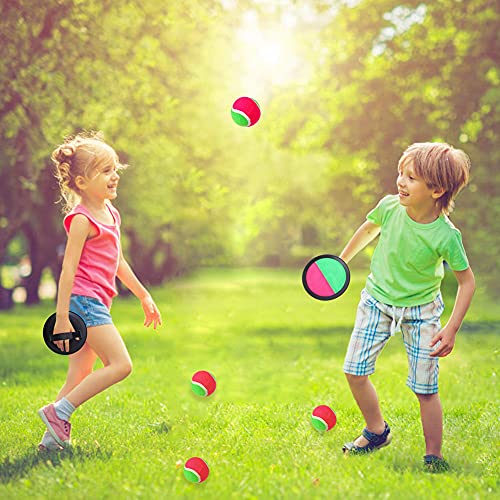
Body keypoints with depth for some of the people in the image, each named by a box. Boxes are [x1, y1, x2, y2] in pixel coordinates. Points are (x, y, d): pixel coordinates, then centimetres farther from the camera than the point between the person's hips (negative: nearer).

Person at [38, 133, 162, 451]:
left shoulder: (110, 213, 14)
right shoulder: (82, 219, -13)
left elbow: (118, 262, 25)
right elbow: (68, 269, -17)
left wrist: (144, 296, 28)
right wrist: (62, 317, -21)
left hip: (95, 304, 9)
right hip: (83, 300, -9)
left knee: (81, 375, 9)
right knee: (121, 365, -13)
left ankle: (54, 438, 11)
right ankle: (58, 412, -9)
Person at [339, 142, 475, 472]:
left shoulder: (446, 236, -25)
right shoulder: (389, 207, -16)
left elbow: (467, 281, -12)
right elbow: (369, 229, 8)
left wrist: (452, 330, -18)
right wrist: (341, 261, 19)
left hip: (420, 311, -3)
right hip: (377, 301, 4)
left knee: (425, 389, -2)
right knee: (354, 371, 3)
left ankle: (434, 457, 16)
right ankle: (377, 431, 26)